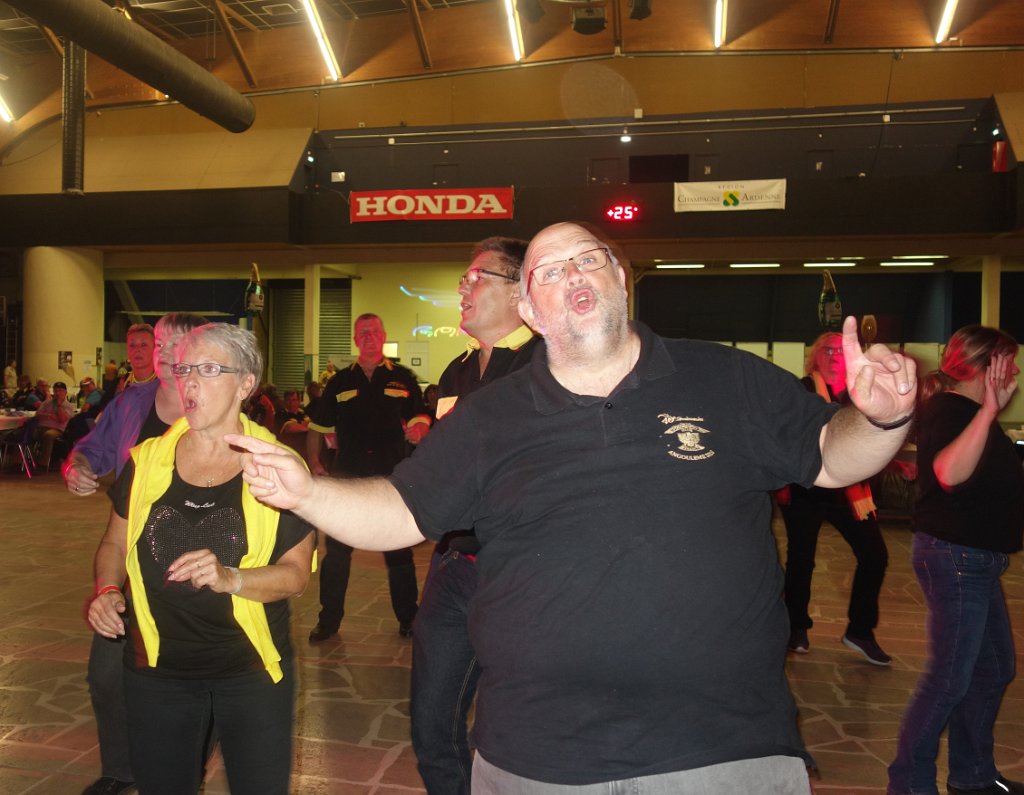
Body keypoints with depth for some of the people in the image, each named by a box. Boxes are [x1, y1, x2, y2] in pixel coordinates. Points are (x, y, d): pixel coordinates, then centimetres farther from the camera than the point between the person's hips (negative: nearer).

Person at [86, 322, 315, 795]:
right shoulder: (146, 463, -1)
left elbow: (296, 572, -9)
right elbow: (115, 544, 13)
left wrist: (229, 578, -25)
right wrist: (107, 589, -6)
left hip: (252, 671, -2)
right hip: (157, 671, 3)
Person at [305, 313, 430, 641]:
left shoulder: (403, 379, 5)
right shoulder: (340, 382, 9)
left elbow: (420, 420, 2)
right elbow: (316, 426, 15)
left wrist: (418, 430, -19)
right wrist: (313, 463, 7)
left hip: (392, 477, -1)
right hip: (347, 478, 1)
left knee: (399, 552, 7)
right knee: (336, 552, 6)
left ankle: (408, 619, 20)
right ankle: (328, 619, 19)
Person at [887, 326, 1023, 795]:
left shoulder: (967, 410, 13)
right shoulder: (949, 409, -17)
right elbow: (949, 473, -37)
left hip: (976, 560, 11)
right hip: (956, 558, -11)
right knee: (950, 678, -4)